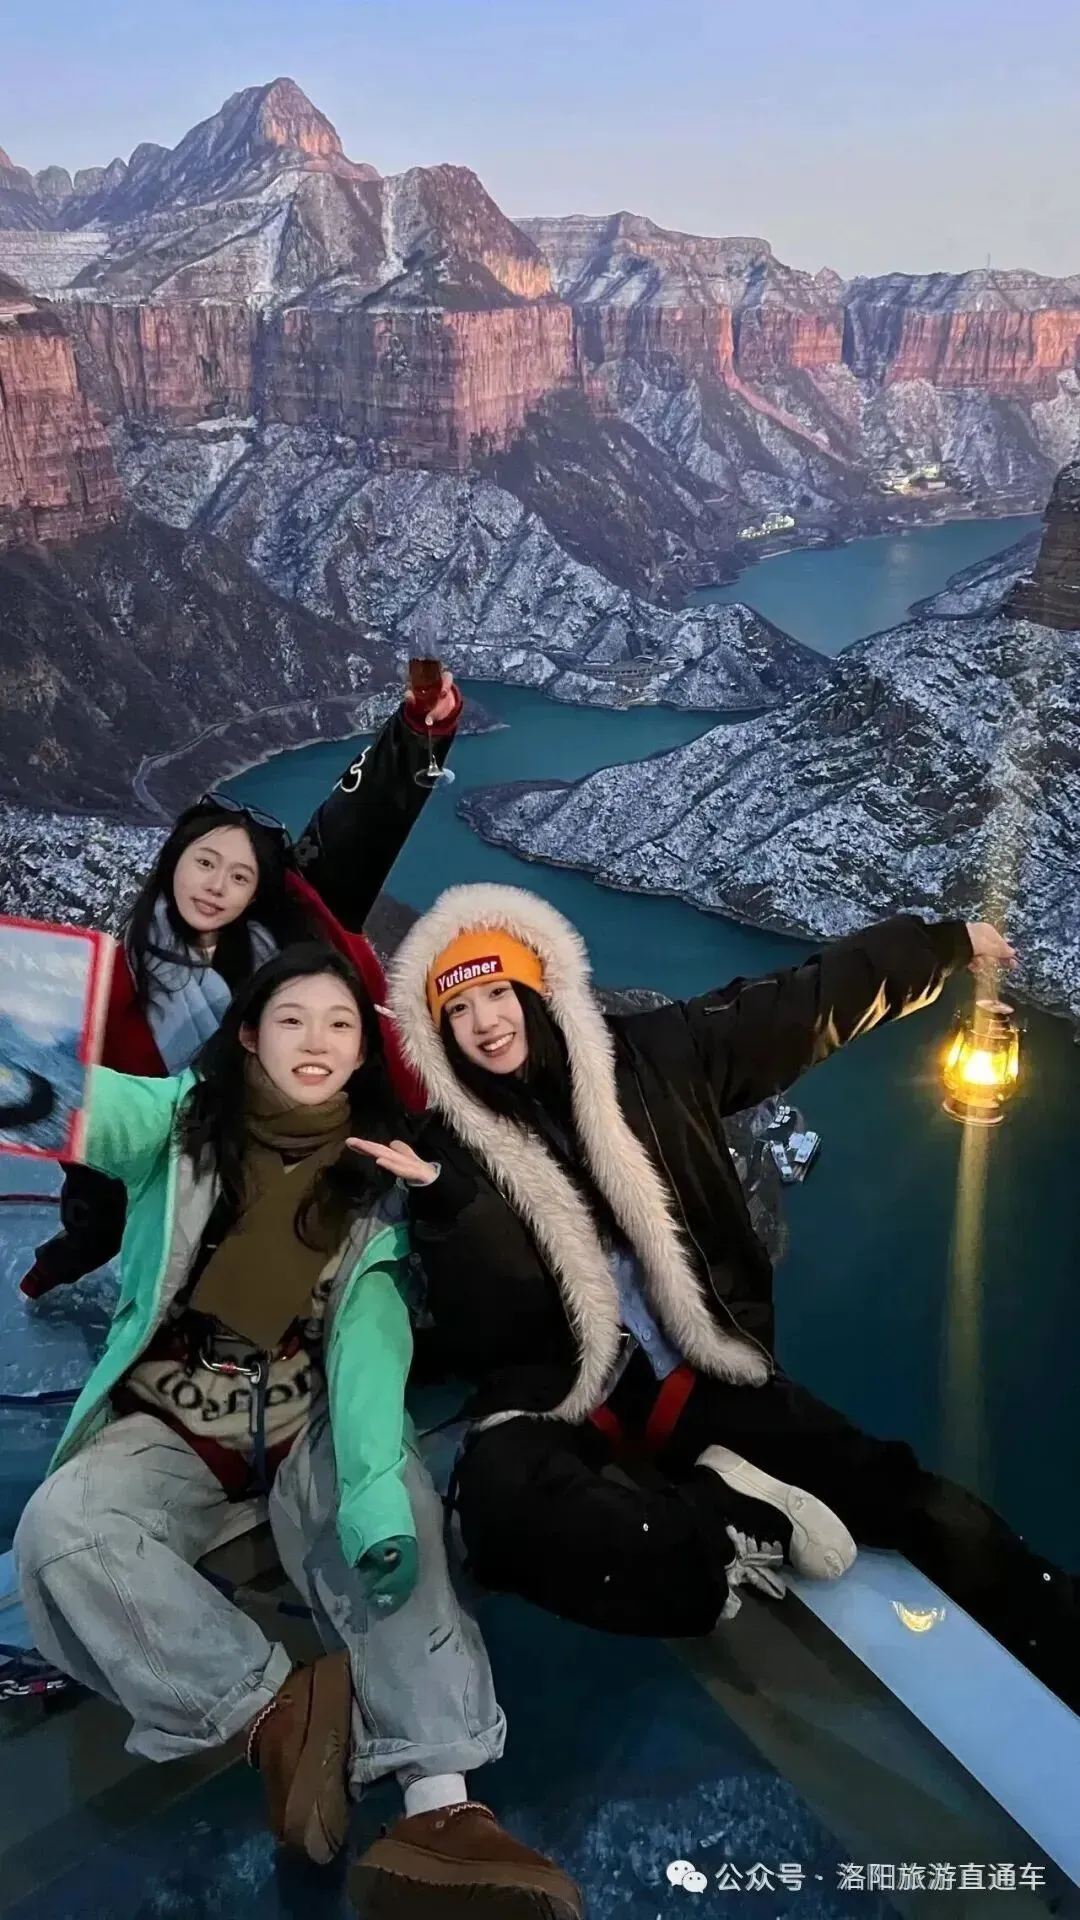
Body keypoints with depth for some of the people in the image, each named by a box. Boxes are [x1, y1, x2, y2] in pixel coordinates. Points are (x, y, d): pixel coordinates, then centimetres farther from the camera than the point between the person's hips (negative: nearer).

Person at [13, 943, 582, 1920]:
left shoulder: (375, 1171, 0)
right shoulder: (181, 1117, -2)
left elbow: (372, 1327, -14)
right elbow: (84, 1104, -25)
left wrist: (372, 1479, -33)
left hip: (310, 1418, 0)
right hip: (169, 1420, 0)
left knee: (398, 1507, -31)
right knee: (60, 1531, -29)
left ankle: (441, 1807, -38)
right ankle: (280, 1708, -28)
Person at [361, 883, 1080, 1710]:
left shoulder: (648, 1055, 0)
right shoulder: (451, 1149, -3)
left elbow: (796, 1006, 9)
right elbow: (485, 1339, -12)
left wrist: (943, 943, 16)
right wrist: (442, 1203, -27)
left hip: (700, 1369, 2)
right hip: (557, 1396, -1)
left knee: (914, 1502, -13)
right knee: (505, 1507, -35)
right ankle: (735, 1519, -17)